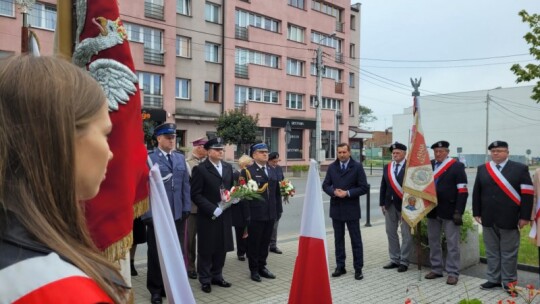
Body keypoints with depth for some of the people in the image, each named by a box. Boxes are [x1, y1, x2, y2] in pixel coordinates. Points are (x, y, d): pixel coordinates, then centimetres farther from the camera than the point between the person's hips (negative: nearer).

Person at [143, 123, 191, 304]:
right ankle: (156, 289, 27)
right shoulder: (148, 159, -5)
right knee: (156, 253, 10)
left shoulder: (180, 158, 11)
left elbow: (186, 185, 11)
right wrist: (147, 213, -12)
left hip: (177, 213, 4)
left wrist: (186, 208, 5)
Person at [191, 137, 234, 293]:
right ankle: (205, 280, 21)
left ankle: (217, 276, 28)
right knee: (206, 249, 6)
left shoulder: (228, 167, 10)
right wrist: (213, 209, -19)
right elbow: (195, 194, -13)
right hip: (208, 216, -5)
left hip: (224, 215, 5)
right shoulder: (200, 169, -10)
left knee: (222, 248, 12)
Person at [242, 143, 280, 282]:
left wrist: (275, 207, 10)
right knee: (253, 243, 7)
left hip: (270, 213, 6)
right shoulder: (247, 170, -8)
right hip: (255, 214, -6)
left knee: (265, 242, 15)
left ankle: (262, 266, 29)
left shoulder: (272, 170, 13)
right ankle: (254, 269, 20)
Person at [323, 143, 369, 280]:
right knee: (338, 239, 11)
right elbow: (325, 185, 7)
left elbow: (364, 187, -7)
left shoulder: (357, 167, -4)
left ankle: (358, 269, 13)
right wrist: (334, 192, -13)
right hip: (336, 208, 4)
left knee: (356, 239, 4)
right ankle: (340, 266, 21)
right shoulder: (332, 167, 6)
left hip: (351, 209, -3)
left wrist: (348, 193, -17)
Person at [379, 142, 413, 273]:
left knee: (406, 234, 2)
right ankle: (394, 260, 23)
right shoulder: (387, 167, 10)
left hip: (404, 204, -6)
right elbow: (383, 186, 11)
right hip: (390, 204, 6)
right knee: (391, 233, 12)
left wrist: (411, 200, -15)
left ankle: (404, 261, 11)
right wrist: (382, 203, 7)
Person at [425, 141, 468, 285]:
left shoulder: (457, 166, -4)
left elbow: (462, 191, -8)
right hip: (432, 210, 5)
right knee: (433, 241, 11)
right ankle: (436, 269, 23)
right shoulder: (428, 165, 10)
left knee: (452, 243, 2)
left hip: (449, 211, -5)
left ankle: (453, 273, 12)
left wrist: (459, 212, -15)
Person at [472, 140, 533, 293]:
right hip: (488, 219, 3)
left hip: (509, 220, -3)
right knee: (491, 252, 11)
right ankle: (494, 279, 23)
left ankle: (509, 282, 17)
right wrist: (476, 213, 5)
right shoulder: (482, 169, 10)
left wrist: (524, 217, -9)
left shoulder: (520, 169, -1)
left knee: (509, 253, 6)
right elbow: (476, 192, 10)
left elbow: (527, 194, -5)